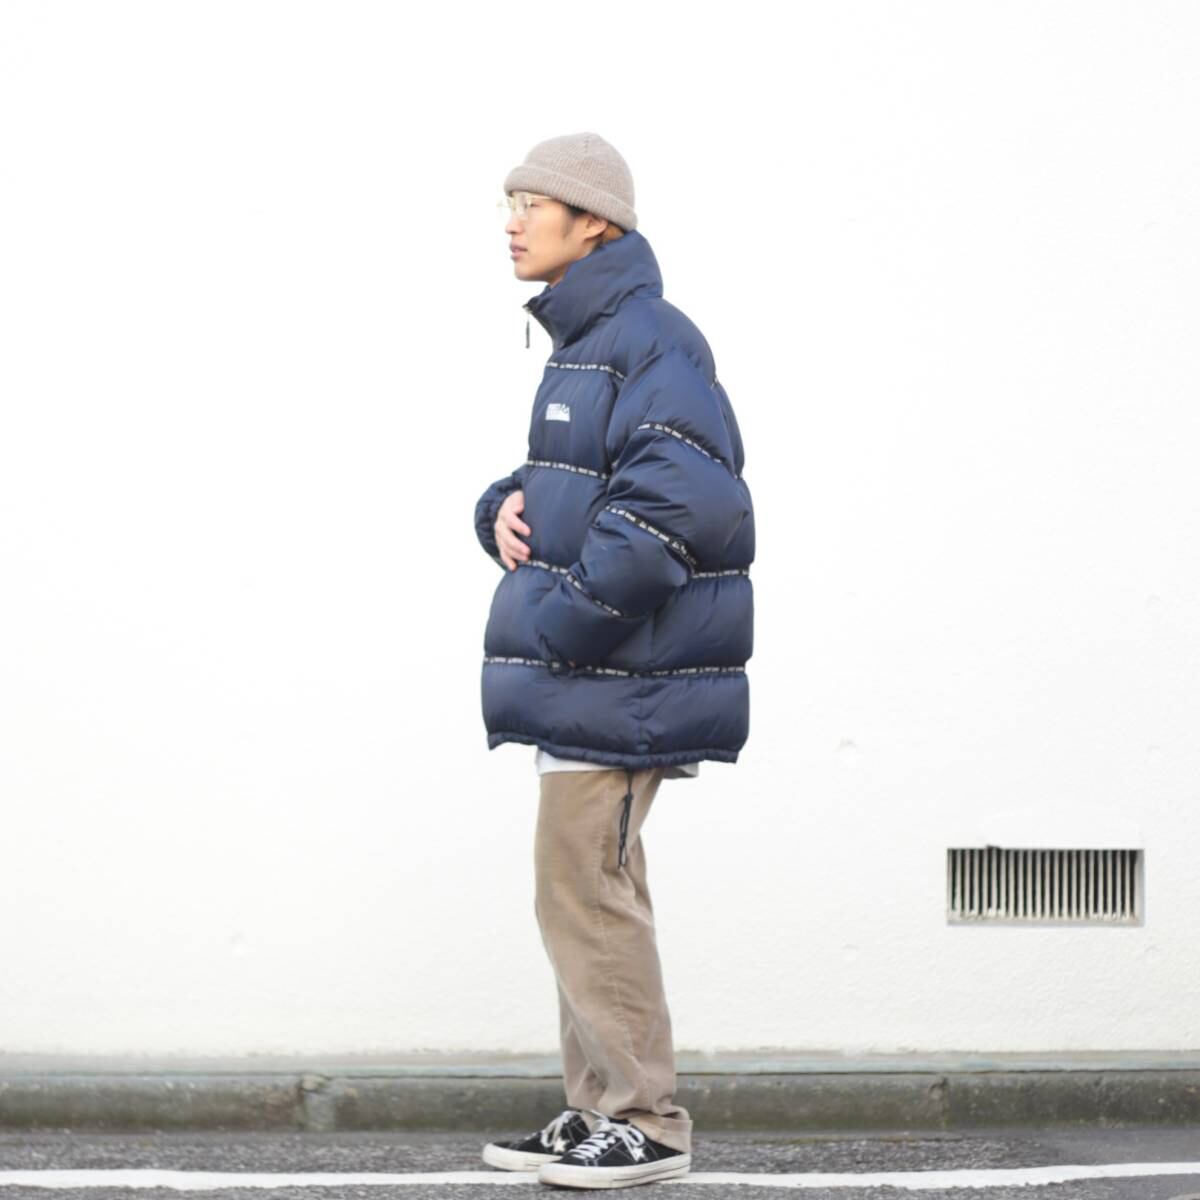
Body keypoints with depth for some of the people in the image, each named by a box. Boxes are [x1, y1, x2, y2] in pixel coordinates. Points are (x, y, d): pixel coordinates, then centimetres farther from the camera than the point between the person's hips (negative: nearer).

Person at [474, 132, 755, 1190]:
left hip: (619, 679, -11)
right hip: (583, 675, 11)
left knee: (584, 887, -8)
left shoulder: (649, 341, -15)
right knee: (588, 891, 15)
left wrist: (564, 622, -21)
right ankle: (601, 1111, 22)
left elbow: (671, 501, -26)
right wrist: (505, 510, 4)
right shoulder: (579, 341, 17)